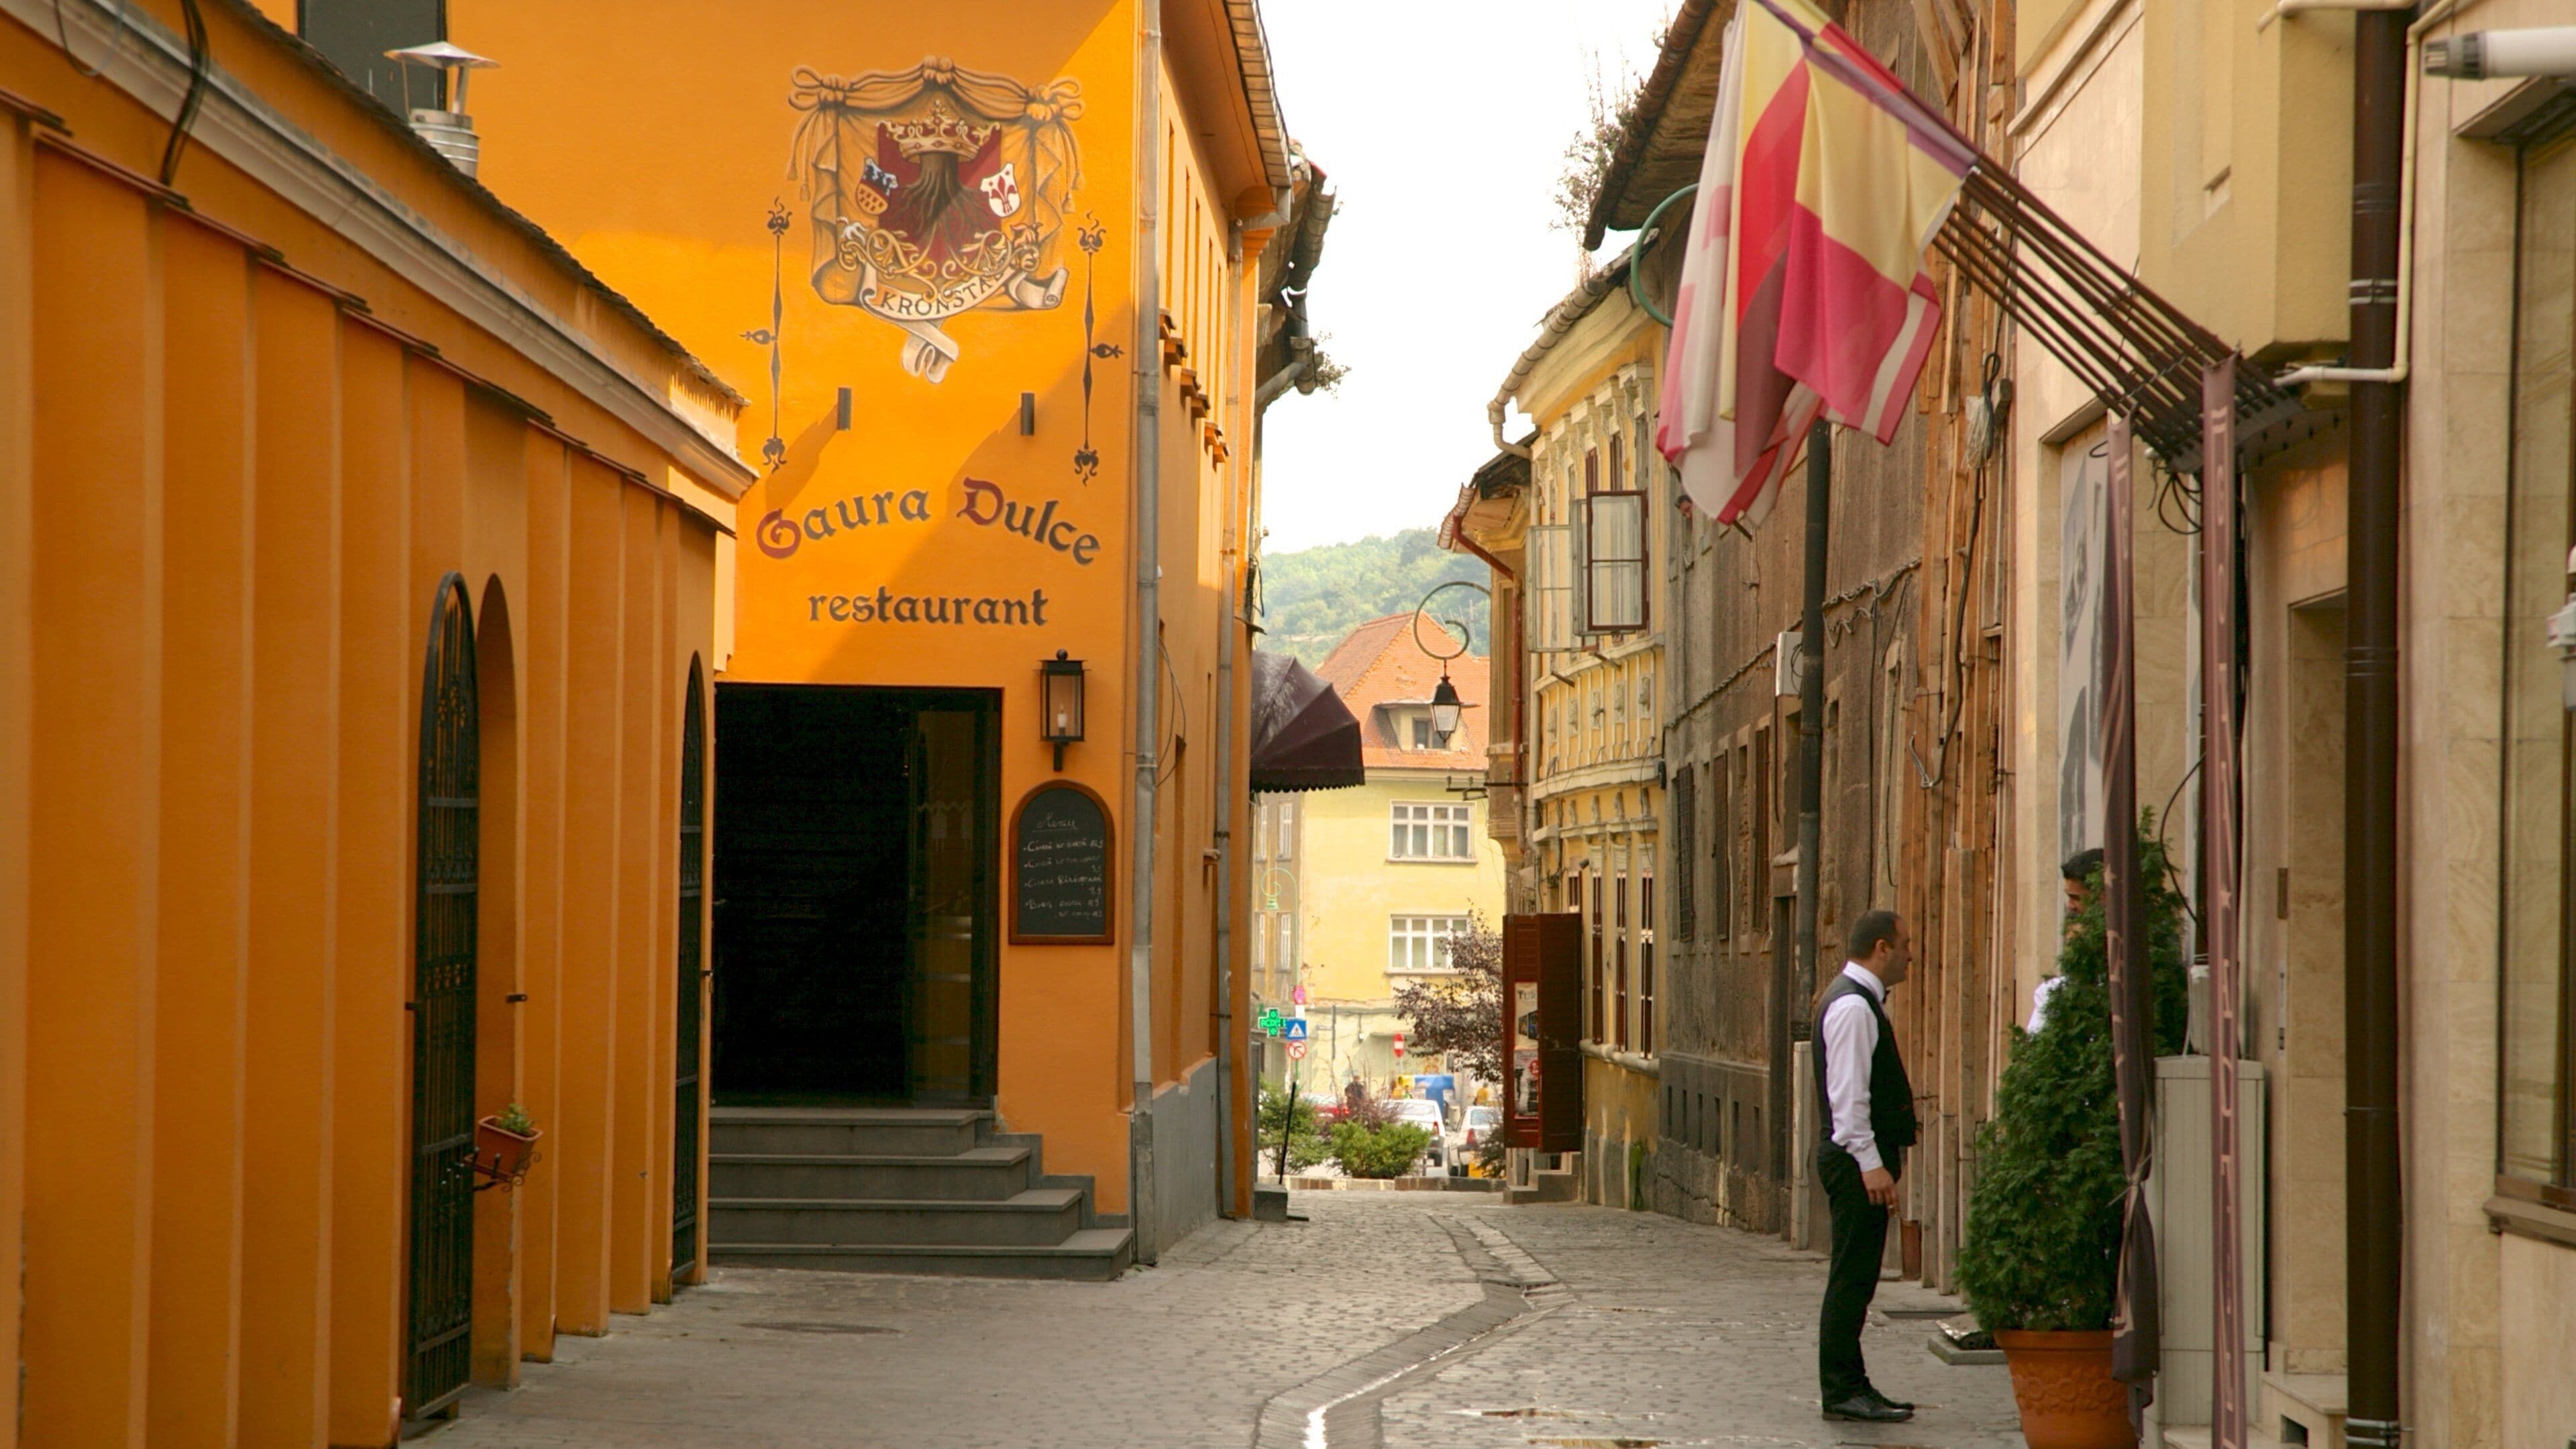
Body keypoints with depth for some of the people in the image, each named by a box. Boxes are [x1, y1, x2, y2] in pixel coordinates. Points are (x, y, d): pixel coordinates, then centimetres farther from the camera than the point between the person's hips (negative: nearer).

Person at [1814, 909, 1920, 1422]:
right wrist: (1870, 1163, -24)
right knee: (1852, 1278, -8)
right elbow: (1848, 1094, -21)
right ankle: (1842, 1390, -5)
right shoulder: (1852, 1006, -16)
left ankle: (1849, 1385, 17)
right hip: (1856, 1156, -11)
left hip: (1863, 1157, 11)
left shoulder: (1861, 999, 18)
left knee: (1856, 1278, 13)